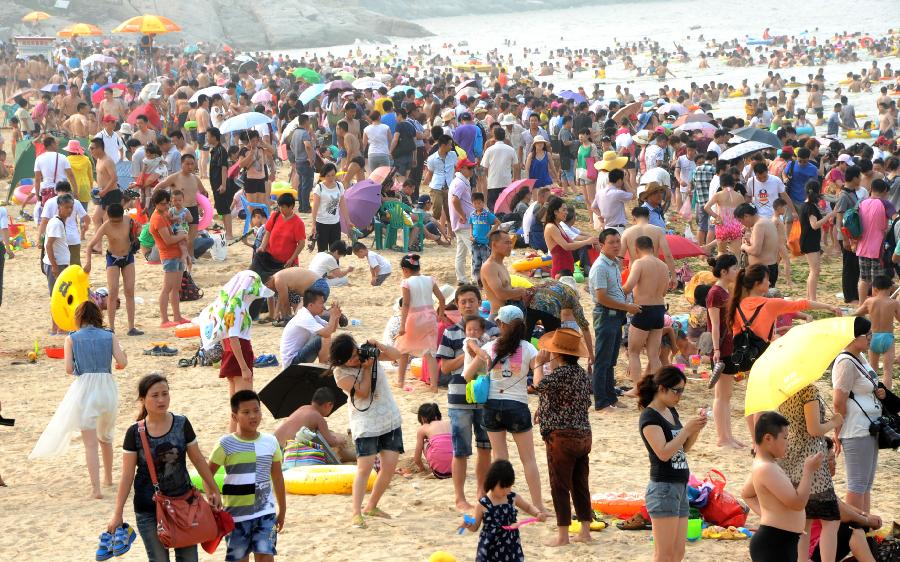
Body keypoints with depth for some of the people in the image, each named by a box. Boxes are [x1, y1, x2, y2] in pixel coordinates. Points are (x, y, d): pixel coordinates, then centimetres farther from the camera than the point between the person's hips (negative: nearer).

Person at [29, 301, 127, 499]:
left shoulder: (72, 339, -1)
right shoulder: (109, 336, 2)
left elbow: (69, 369, -7)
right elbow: (122, 362, -6)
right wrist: (120, 363, 17)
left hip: (84, 388, -2)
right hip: (107, 387, 2)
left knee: (90, 443, -3)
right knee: (105, 437, 25)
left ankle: (96, 488, -12)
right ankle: (108, 477, 40)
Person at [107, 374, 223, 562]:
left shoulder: (182, 424, -4)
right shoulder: (135, 433, -8)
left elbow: (198, 460, 7)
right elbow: (127, 475, -5)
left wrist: (214, 490, 13)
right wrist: (117, 514, -6)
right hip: (148, 510, -1)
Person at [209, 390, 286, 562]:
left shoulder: (270, 442, 2)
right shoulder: (226, 444, -7)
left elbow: (277, 477, 11)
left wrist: (282, 509, 16)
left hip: (265, 512, 1)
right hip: (236, 514, -1)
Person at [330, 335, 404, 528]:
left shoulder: (367, 352, 1)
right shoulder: (341, 373, -11)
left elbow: (396, 355, 3)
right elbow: (362, 392, -17)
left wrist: (379, 346, -13)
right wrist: (367, 367, -16)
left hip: (390, 418, 5)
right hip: (366, 424, -5)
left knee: (390, 465, 1)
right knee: (365, 468, -14)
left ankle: (371, 506, 17)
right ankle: (356, 514, -10)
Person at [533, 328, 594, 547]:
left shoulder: (561, 373, -17)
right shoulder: (583, 373, 11)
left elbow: (539, 384, -25)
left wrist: (539, 363, -7)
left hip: (561, 436, -8)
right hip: (583, 436, 8)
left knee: (560, 486, -2)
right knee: (580, 485, 13)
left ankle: (563, 534, -1)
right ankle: (585, 530, 16)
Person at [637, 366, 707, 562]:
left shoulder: (671, 412, 14)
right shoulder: (649, 417, -11)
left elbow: (684, 448, 17)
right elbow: (663, 453, -20)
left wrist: (697, 427, 1)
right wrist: (688, 428, -20)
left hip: (680, 486, 9)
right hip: (663, 487, -9)